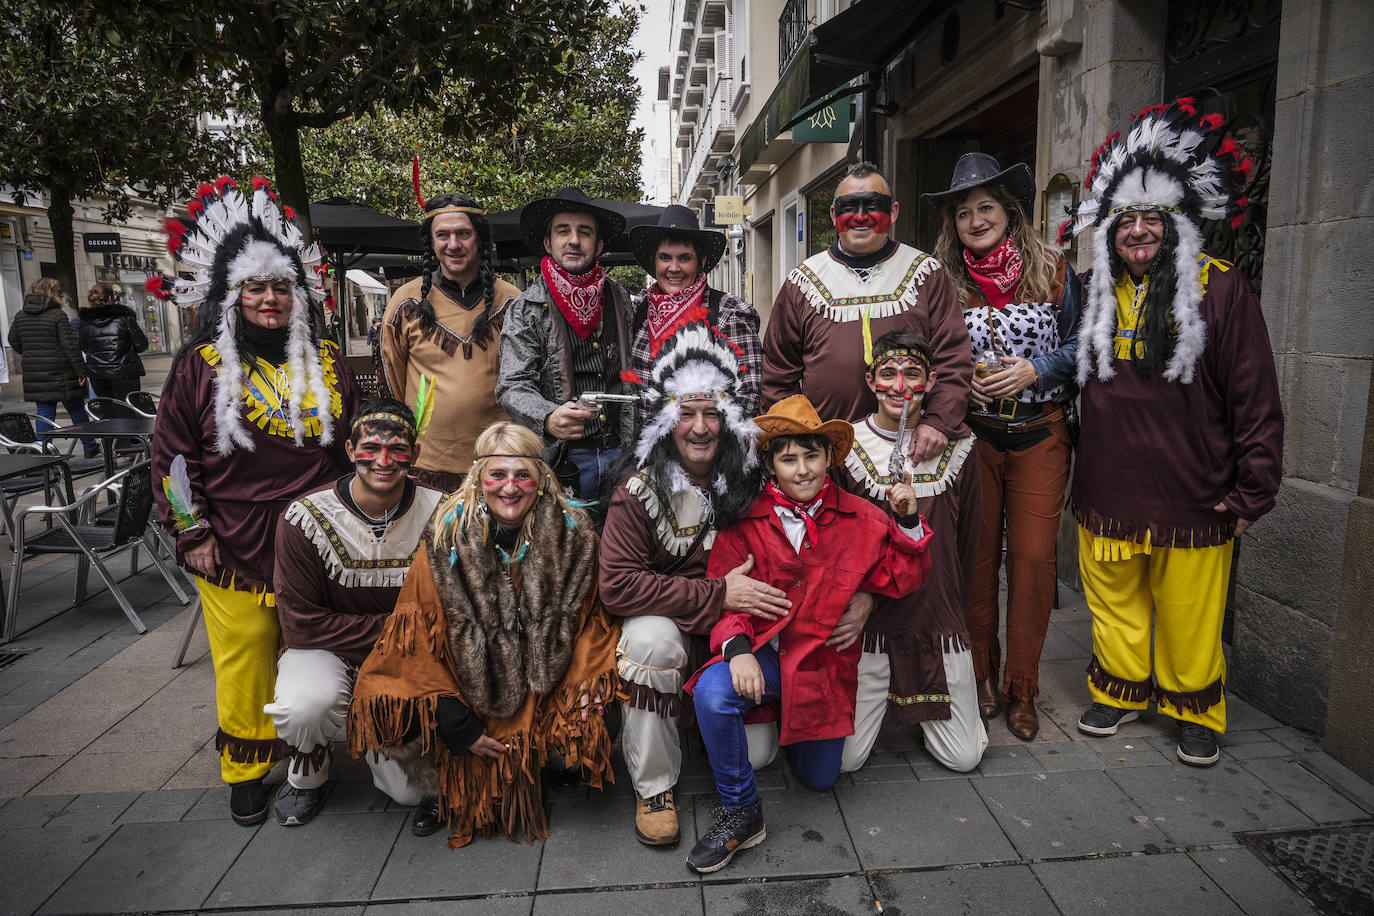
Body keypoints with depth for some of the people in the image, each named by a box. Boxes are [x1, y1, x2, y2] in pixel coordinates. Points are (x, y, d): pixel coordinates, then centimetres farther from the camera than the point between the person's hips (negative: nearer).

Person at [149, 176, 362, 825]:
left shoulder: (327, 361, 6)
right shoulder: (201, 366, -1)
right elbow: (174, 454, 0)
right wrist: (192, 532, -4)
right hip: (235, 547, -2)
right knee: (244, 660, 6)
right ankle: (247, 771, 26)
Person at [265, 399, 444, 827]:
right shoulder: (305, 518, -18)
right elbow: (302, 624, -15)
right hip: (325, 651, -1)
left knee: (414, 790, -6)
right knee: (306, 704, -36)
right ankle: (305, 776, 1)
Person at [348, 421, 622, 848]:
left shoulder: (574, 535, -10)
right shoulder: (447, 539, -13)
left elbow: (591, 620, 2)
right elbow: (420, 637, -10)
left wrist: (586, 689, -11)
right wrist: (456, 724, -14)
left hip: (541, 696, 1)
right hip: (467, 699, 0)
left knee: (585, 745, -16)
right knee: (388, 712, -19)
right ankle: (444, 789, 14)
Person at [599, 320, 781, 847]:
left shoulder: (751, 484, -4)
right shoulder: (640, 491, -13)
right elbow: (617, 586, -20)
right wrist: (717, 594, -24)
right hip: (667, 623, -2)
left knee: (756, 754, -10)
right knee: (650, 637, -36)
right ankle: (653, 785, -13)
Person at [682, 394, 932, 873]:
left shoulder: (858, 518, -1)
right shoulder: (746, 521, -8)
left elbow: (901, 579, 1)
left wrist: (908, 521, -14)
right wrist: (737, 649, -29)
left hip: (825, 662, 2)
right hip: (762, 653, -2)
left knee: (820, 779, 12)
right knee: (712, 693, -35)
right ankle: (741, 813, -10)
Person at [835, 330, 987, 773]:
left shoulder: (955, 449, 1)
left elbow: (967, 539, 10)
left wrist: (947, 601, 10)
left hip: (938, 620, 2)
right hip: (866, 620, -2)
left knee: (964, 758, 1)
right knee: (843, 758, -3)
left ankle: (917, 704, 31)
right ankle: (877, 700, 28)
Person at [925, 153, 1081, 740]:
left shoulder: (1053, 271, 2)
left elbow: (1080, 344, 6)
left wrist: (1034, 369, -11)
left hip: (1040, 437, 0)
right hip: (971, 436, 1)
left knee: (1033, 556, 0)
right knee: (976, 555, 5)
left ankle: (1021, 689, 15)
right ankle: (980, 675, 22)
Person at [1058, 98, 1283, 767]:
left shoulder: (1220, 289, -6)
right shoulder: (1093, 293, 6)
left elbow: (1255, 397, -5)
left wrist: (1253, 490, -7)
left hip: (1192, 495, -3)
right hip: (1106, 489, 3)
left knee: (1190, 613, 9)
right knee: (1114, 602, 16)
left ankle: (1194, 710, 31)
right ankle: (1119, 690, 36)